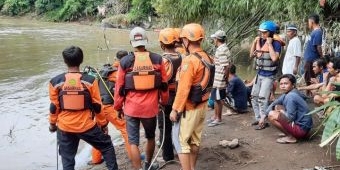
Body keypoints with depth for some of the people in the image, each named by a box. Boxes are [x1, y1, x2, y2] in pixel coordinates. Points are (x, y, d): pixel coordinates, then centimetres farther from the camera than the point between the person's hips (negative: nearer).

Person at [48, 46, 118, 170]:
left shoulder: (55, 82, -6)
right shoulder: (90, 80, -10)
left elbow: (54, 107, 0)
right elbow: (97, 106, -5)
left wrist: (52, 124, 17)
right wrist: (103, 123, 8)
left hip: (64, 127, 2)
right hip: (87, 126, -1)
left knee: (67, 159, 13)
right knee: (107, 146, 19)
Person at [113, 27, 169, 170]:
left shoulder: (125, 61, -7)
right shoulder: (157, 59, -3)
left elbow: (119, 87, -3)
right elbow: (164, 84, 2)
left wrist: (118, 107, 9)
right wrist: (164, 102, 17)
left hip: (131, 108, -2)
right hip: (151, 106, 2)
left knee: (134, 141, 7)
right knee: (150, 137, 23)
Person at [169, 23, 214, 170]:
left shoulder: (189, 60, -22)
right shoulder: (207, 58, 4)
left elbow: (183, 89, -23)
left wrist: (175, 109, -16)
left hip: (189, 108, -9)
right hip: (202, 105, 9)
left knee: (180, 141, 1)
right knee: (195, 139, 19)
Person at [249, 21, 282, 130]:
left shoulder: (276, 44, -14)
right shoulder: (260, 41, 4)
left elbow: (274, 58, -28)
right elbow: (252, 55, 12)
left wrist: (270, 44, -23)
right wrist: (254, 42, 1)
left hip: (268, 75, -7)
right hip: (259, 74, 7)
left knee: (262, 98, -11)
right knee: (254, 97, 12)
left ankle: (264, 121, -1)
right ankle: (258, 118, 25)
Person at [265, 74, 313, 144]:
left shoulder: (290, 96, -21)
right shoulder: (287, 94, 6)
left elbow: (290, 117, -23)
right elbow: (274, 104, 18)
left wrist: (282, 112, -4)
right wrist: (264, 116, 11)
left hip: (301, 129, -10)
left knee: (272, 115, -14)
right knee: (277, 107, 18)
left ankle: (290, 137, -7)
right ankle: (289, 133, 15)